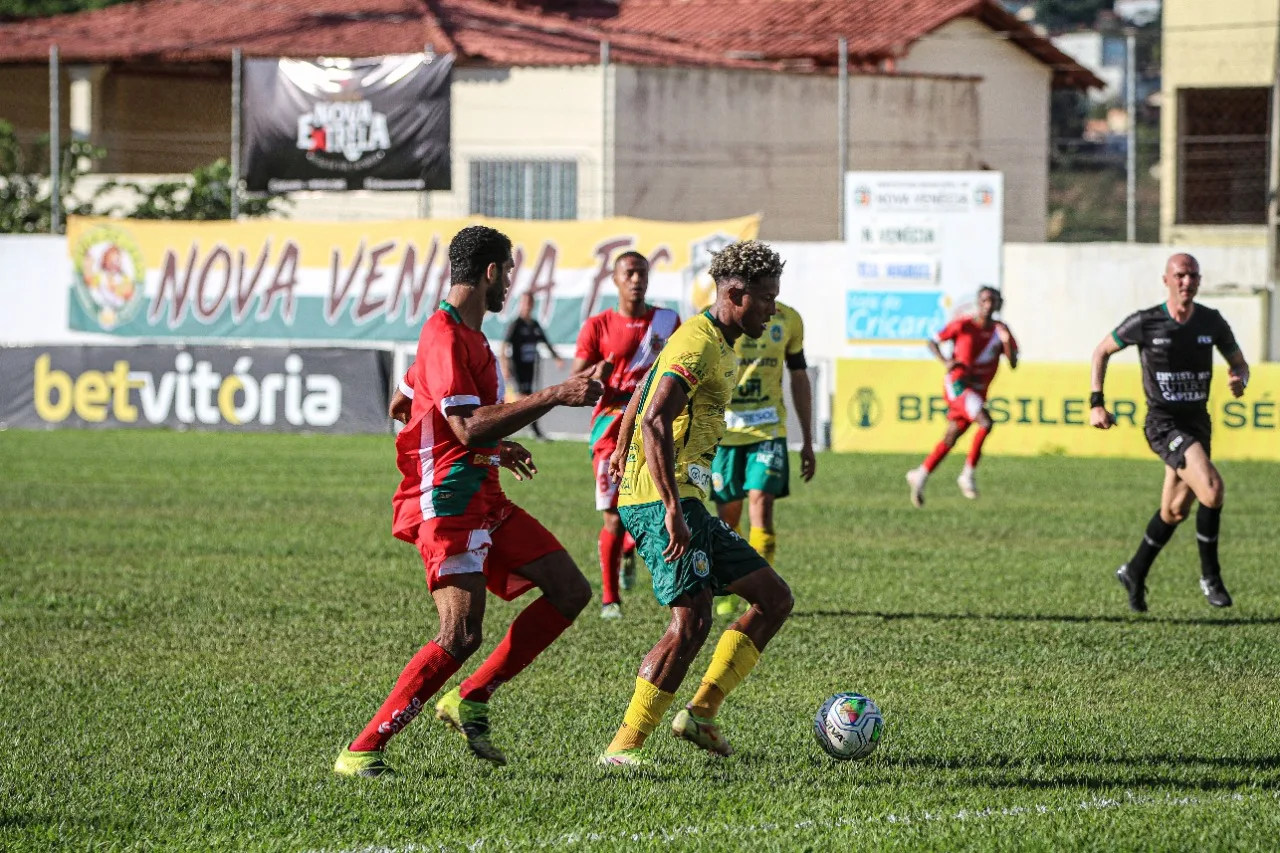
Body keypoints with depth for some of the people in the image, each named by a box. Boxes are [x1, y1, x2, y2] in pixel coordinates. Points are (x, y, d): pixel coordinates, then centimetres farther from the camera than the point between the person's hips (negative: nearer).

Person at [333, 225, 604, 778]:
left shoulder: (463, 334, 18)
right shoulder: (445, 336, -16)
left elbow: (402, 407, 29)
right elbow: (469, 427, -25)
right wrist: (554, 396, -26)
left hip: (483, 500, 11)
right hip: (448, 504, -11)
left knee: (570, 590, 6)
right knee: (461, 636, -19)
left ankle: (469, 701, 6)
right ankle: (361, 752, -15)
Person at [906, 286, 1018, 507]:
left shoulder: (1000, 330, 4)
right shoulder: (964, 324, -5)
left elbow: (1013, 364, -3)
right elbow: (933, 342, 4)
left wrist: (1006, 342, -21)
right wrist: (945, 361, -15)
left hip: (978, 392, 5)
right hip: (957, 384, -5)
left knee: (951, 439, 11)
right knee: (986, 422, -26)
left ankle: (920, 475, 27)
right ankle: (968, 474, -16)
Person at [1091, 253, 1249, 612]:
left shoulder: (1212, 322, -1)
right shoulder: (1145, 323, -10)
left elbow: (1239, 363, 11)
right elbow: (1102, 351, 4)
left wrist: (1239, 380, -14)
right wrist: (1097, 403, -2)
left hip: (1197, 423, 5)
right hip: (1164, 424, -5)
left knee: (1175, 511, 14)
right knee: (1212, 488, -24)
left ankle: (1134, 573, 36)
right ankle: (1210, 575, -10)